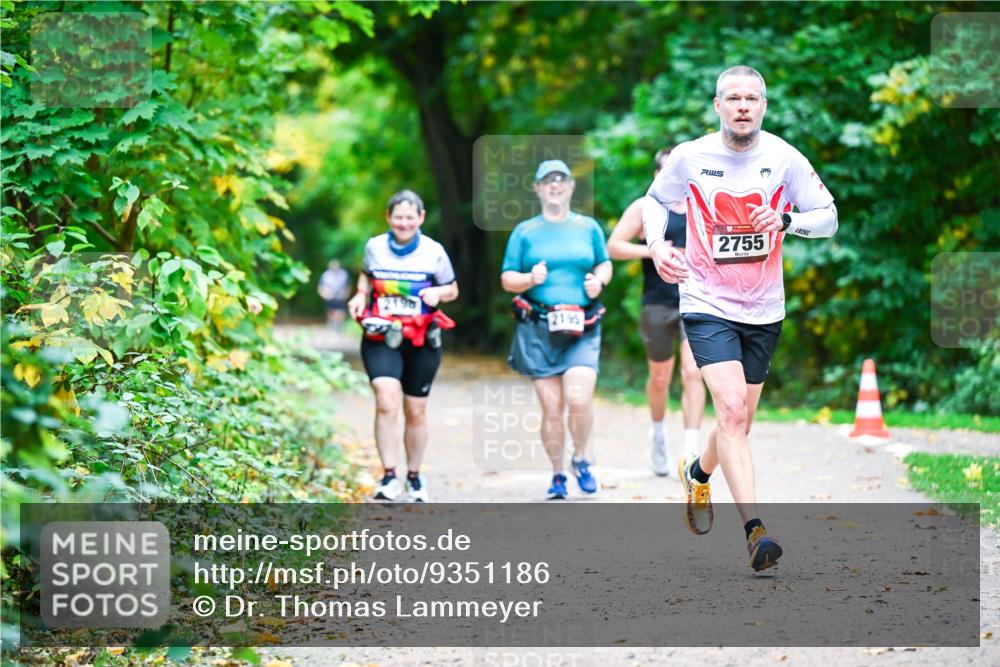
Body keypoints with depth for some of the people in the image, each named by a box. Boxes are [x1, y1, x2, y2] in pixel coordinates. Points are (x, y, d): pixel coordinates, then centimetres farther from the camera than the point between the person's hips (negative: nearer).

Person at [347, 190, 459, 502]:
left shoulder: (434, 252, -2)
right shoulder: (374, 247, 2)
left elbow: (453, 290, 9)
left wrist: (438, 292, -13)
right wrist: (361, 295, 1)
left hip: (421, 341, 1)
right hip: (381, 339, -1)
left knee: (416, 411, 10)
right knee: (387, 400, -23)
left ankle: (414, 476, 30)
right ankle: (389, 476, -20)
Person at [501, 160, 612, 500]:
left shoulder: (588, 227, 12)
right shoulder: (524, 232, 8)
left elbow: (605, 264, 22)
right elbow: (507, 278, 9)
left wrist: (599, 281, 0)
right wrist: (530, 278, -12)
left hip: (582, 330, 0)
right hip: (538, 331, 0)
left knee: (578, 398, -18)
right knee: (551, 408, -3)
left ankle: (581, 459, 7)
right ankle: (558, 475, 14)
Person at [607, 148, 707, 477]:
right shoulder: (644, 208, -1)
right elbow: (613, 246, -6)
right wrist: (651, 251, -18)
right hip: (658, 304, -1)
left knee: (693, 373, -12)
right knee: (660, 377, 11)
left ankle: (690, 451, -15)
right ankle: (658, 432, 39)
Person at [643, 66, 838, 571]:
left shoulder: (784, 158, -6)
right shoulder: (689, 157, -7)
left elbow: (828, 218, -2)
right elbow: (655, 199, 12)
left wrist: (785, 220, -21)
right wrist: (657, 244, -7)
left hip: (764, 310, 3)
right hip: (707, 305, -3)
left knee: (740, 419, 14)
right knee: (732, 411, -20)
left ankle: (698, 473, 47)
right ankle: (753, 529, -23)